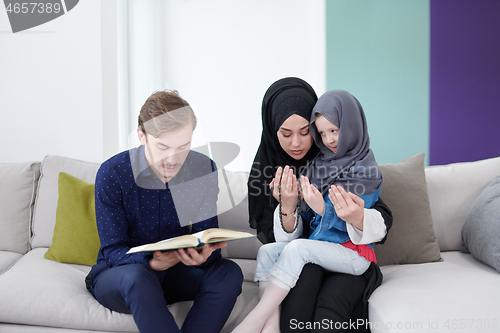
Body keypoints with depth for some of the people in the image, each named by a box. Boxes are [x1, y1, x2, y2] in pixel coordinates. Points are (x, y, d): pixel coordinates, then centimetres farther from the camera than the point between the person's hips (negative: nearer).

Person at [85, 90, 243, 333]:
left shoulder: (203, 170, -8)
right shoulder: (111, 174, -17)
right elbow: (113, 251, -15)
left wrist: (202, 255, -31)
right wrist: (152, 263, -38)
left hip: (174, 270, 3)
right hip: (117, 275, -3)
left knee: (229, 272, -24)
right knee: (136, 276, -38)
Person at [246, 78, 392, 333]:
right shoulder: (266, 169, -3)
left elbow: (384, 219, -10)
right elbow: (274, 239, -5)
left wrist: (359, 219, -33)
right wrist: (287, 209, -26)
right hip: (298, 261, 1)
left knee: (330, 304, -31)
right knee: (307, 271, -33)